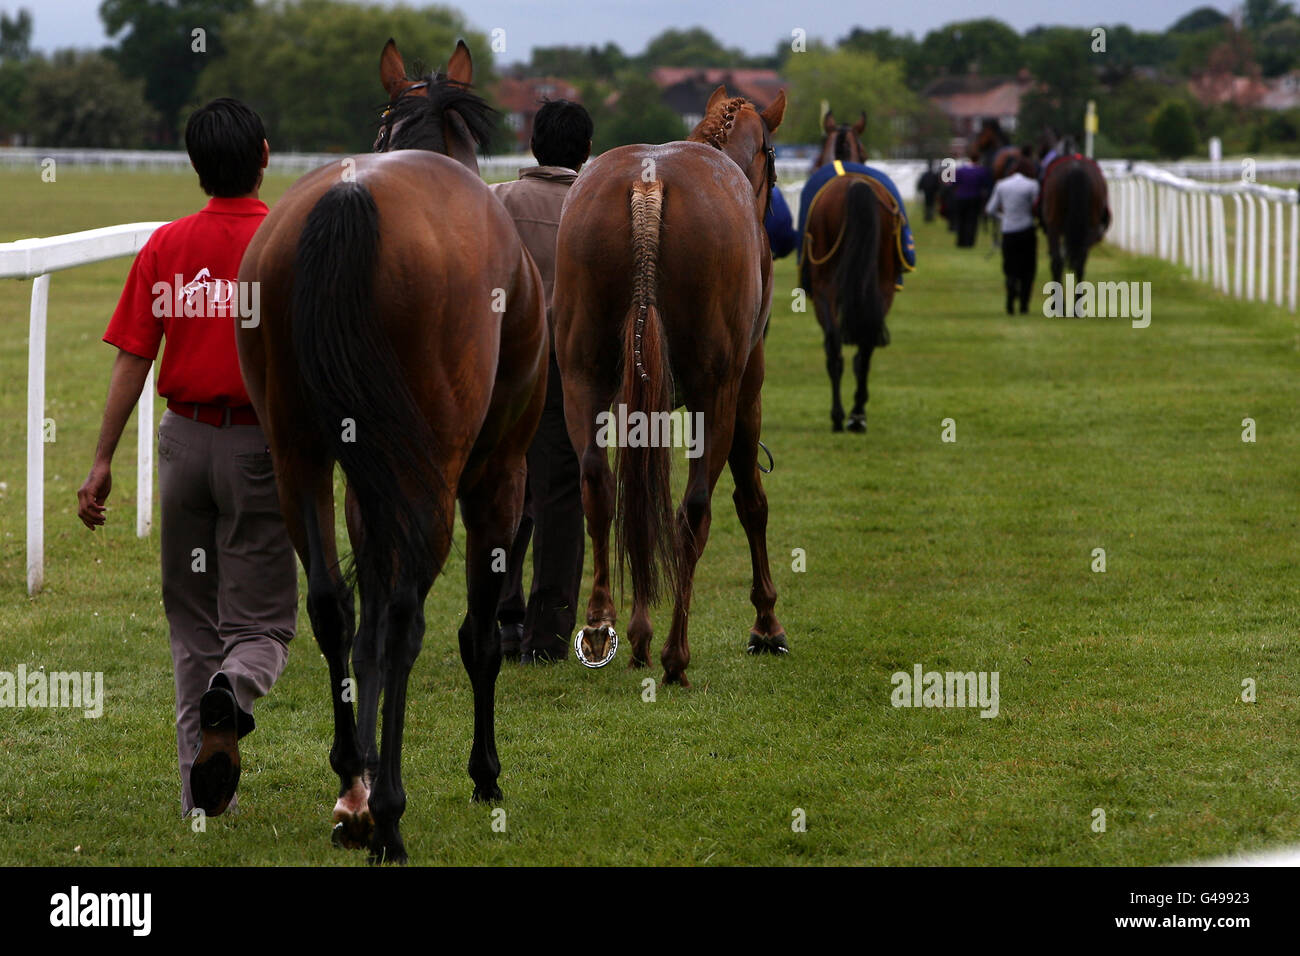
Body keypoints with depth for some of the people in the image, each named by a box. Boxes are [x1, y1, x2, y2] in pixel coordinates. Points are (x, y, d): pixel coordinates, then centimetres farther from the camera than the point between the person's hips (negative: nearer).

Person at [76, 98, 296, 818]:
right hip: (260, 444, -3)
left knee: (192, 623, 13)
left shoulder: (165, 246, 0)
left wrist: (102, 462, 1)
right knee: (262, 623, 2)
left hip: (184, 440, 3)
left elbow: (132, 361, -3)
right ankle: (232, 694, -32)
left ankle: (202, 790, 13)